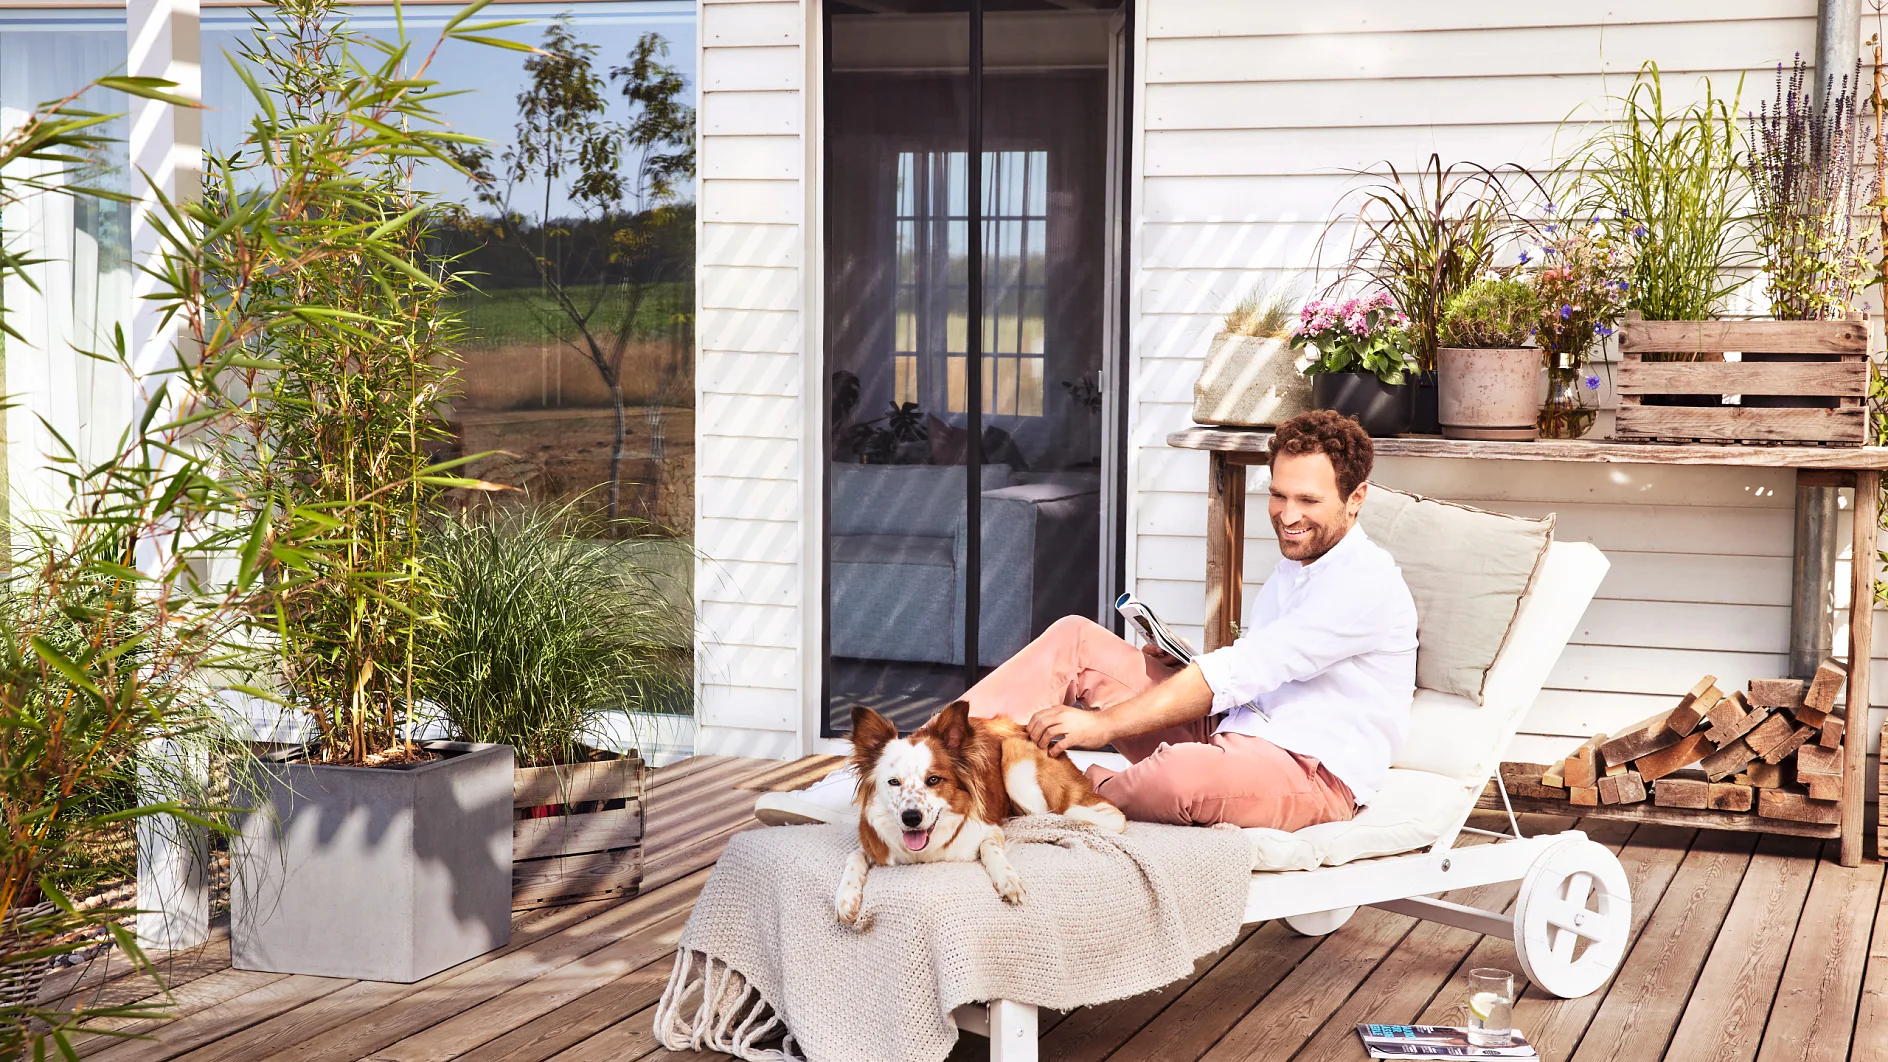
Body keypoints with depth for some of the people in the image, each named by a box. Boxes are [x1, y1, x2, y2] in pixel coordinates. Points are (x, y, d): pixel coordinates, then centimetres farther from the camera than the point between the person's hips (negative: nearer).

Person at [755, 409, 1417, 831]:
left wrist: (1104, 724, -25)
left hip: (1314, 776, -9)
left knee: (1186, 776, -43)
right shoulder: (1290, 571, 20)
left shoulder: (1365, 583, -13)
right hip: (1233, 735, 9)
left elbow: (1240, 671, -22)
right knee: (1075, 641, -5)